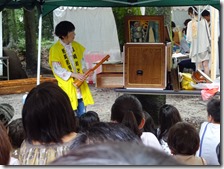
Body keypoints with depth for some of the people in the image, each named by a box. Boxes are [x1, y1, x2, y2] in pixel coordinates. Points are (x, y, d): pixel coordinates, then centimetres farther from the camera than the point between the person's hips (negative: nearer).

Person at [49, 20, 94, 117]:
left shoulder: (76, 46, 6)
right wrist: (74, 75, -20)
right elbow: (57, 69, -14)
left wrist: (85, 70, -3)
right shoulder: (55, 49, -12)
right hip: (67, 86, -5)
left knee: (82, 114, 6)